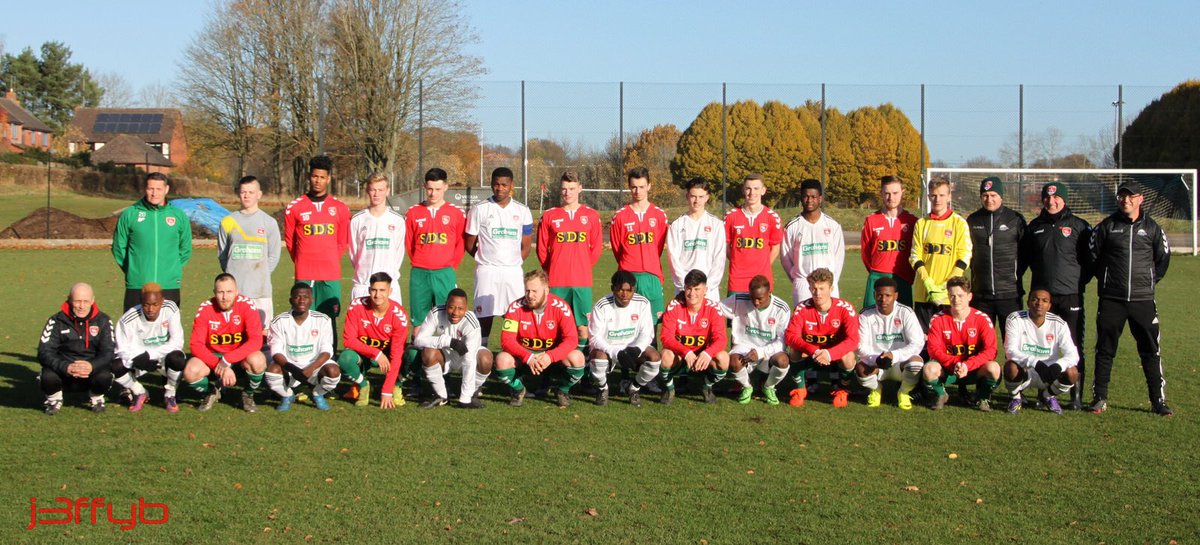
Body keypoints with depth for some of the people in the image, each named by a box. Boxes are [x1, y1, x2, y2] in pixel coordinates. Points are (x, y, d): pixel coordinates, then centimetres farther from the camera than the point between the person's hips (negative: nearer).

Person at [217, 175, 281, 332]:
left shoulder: (269, 222, 4)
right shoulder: (228, 222, 6)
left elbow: (274, 256, 7)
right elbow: (222, 254, 11)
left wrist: (261, 275, 1)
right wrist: (232, 274, 4)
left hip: (260, 290, -1)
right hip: (234, 289, 1)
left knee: (262, 331, -2)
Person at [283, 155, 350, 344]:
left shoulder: (340, 208, 7)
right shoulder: (294, 207, 4)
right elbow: (289, 239, 12)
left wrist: (330, 262, 13)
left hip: (331, 276, 1)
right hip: (304, 275, -1)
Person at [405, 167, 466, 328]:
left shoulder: (456, 213, 2)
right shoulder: (413, 212, 5)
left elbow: (461, 244, 6)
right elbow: (409, 243, 10)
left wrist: (451, 267, 4)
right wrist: (419, 266, 8)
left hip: (445, 274, -1)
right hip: (419, 274, 1)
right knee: (419, 322, 3)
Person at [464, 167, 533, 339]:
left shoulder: (522, 211, 7)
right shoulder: (479, 210, 1)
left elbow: (526, 246, 12)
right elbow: (469, 244, 7)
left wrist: (513, 262, 8)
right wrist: (486, 259, 10)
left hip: (513, 271, 2)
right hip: (486, 272, -2)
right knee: (484, 315, -2)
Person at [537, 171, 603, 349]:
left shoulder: (591, 216, 8)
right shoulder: (549, 216, 6)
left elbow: (597, 248, 11)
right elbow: (542, 249, 9)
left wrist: (584, 267, 6)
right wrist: (551, 270, 6)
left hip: (582, 281, 0)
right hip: (556, 282, 0)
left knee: (583, 327, -1)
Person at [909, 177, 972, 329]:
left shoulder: (959, 223, 2)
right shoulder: (921, 224, 9)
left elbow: (964, 257, -2)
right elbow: (915, 256, 5)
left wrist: (947, 286, -12)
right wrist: (928, 283, -10)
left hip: (949, 295, -2)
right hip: (923, 293, 2)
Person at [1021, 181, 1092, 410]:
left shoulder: (1079, 226, 1)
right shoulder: (1034, 226, 11)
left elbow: (1091, 258, 3)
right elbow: (1024, 258, 20)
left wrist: (1081, 280, -1)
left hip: (1070, 295, -3)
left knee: (1074, 346, -2)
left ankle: (1077, 396, 2)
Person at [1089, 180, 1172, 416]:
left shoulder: (1151, 228, 5)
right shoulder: (1106, 227, 2)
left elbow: (1163, 258, 16)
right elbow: (1092, 256, 9)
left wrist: (1151, 281, 11)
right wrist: (1105, 279, 9)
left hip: (1143, 299, 1)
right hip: (1111, 300, 0)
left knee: (1150, 351, 2)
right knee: (1105, 350, 3)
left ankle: (1158, 401, 9)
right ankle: (1099, 398, 12)